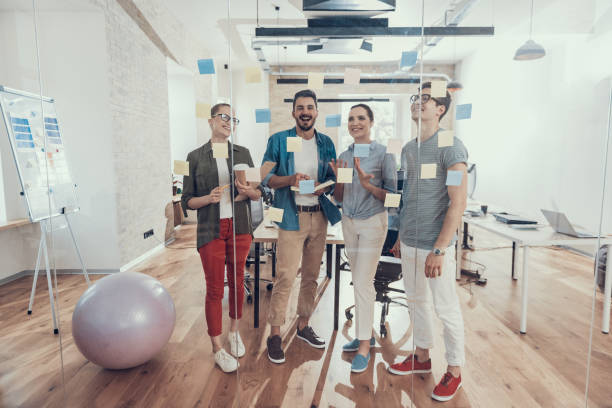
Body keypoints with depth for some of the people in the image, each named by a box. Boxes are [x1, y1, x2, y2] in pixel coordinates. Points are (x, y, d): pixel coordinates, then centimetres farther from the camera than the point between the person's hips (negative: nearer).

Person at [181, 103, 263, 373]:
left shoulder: (242, 153, 7)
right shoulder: (195, 157, 1)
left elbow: (259, 193, 9)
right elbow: (187, 201, 2)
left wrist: (249, 192, -13)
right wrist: (209, 198, -17)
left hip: (240, 227, 2)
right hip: (211, 230, -2)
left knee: (237, 282, 12)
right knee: (214, 288, 3)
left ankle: (234, 332, 34)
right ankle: (217, 348, 18)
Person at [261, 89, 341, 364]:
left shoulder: (326, 143, 11)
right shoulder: (278, 140, 0)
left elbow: (333, 177, 14)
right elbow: (266, 178, -2)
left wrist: (324, 186, -9)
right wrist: (290, 179, -20)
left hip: (319, 217, 4)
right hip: (291, 217, -4)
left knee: (311, 276, 13)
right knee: (285, 278, -5)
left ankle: (303, 325, 30)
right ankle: (275, 334, 11)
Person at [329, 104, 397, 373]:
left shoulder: (383, 153, -6)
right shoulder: (344, 155, 9)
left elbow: (392, 195, -8)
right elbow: (339, 198, 11)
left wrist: (368, 184, -23)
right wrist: (339, 179, -8)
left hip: (372, 223, -5)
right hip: (349, 222, 6)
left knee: (363, 283, -7)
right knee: (359, 281, 13)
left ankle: (364, 347, 6)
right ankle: (365, 333, 28)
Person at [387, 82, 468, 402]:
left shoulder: (450, 147, -12)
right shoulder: (408, 148, 10)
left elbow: (458, 203, -16)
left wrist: (439, 250, -20)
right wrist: (401, 237, 16)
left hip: (435, 245, -7)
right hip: (409, 243, 7)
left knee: (446, 309, 7)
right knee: (417, 302, 19)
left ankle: (454, 371, 26)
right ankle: (421, 357, 37)